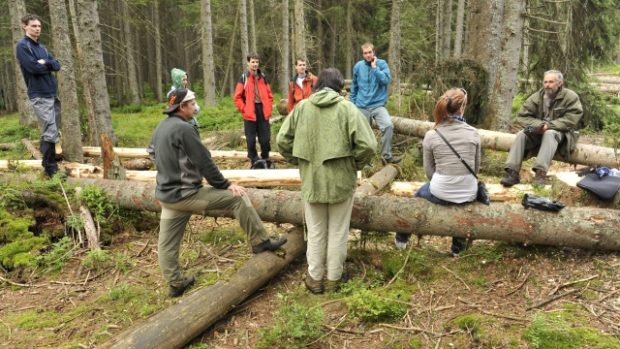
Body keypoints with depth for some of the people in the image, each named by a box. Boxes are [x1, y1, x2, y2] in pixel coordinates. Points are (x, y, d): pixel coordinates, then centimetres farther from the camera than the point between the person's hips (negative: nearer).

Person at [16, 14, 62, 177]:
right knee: (50, 133, -11)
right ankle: (50, 168, -4)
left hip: (53, 93, 8)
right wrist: (49, 65, 1)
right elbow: (34, 68, -17)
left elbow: (57, 65, 8)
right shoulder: (22, 46, -6)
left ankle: (48, 160, 27)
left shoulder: (42, 47, 18)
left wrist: (45, 62, -12)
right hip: (39, 95, -8)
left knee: (53, 132, 13)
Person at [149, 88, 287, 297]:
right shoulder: (183, 128, -16)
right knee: (237, 197, -5)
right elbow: (204, 162, -16)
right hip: (185, 194, -9)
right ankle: (260, 242, 1)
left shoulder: (160, 128, 11)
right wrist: (226, 185, -8)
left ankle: (175, 284, 25)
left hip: (166, 194, 10)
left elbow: (154, 154, 25)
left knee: (167, 243, 13)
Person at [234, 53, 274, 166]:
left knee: (265, 139, 5)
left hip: (263, 112, 3)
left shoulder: (263, 77, 11)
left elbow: (269, 95, 15)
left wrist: (268, 109, 5)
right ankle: (254, 162, 13)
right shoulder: (244, 78, 0)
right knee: (251, 139, 3)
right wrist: (244, 109, -8)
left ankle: (265, 160, 21)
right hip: (250, 114, -3)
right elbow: (237, 97, -1)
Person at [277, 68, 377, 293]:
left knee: (315, 232, 17)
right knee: (338, 232, 14)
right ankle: (334, 278, 27)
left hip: (311, 180, 2)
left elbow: (282, 141, 2)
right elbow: (367, 145, -16)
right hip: (341, 180, -2)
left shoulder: (301, 107, -1)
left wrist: (298, 162, 14)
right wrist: (356, 165, 2)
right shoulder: (347, 108, -10)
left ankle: (315, 278, 27)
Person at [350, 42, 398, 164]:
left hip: (378, 105, -2)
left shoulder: (382, 64, -2)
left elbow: (386, 80, -18)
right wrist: (352, 103, 13)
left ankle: (386, 155, -11)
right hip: (362, 106, 2)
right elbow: (354, 86, 13)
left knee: (388, 126, -24)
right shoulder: (358, 66, 3)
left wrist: (374, 67, -15)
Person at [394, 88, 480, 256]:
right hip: (469, 195, 2)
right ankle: (459, 246, 46)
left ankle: (401, 239, 47)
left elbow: (429, 170, -1)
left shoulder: (431, 135, -8)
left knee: (420, 193, 33)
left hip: (440, 194, -1)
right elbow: (476, 168, 5)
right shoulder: (473, 133, -4)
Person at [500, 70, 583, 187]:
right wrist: (538, 124, -20)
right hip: (538, 132, 3)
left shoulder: (571, 97, -7)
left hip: (559, 132, -3)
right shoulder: (536, 97, 2)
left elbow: (570, 120, -15)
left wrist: (549, 125, -26)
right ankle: (512, 172, -35)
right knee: (521, 135, -24)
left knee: (549, 134, -36)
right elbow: (522, 117, -2)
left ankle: (541, 172, -48)